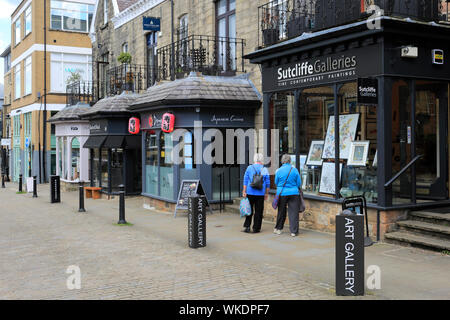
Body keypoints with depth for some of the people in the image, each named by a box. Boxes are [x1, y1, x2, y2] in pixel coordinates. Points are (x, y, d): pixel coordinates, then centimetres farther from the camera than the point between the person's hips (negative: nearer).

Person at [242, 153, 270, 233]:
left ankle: (247, 226, 8)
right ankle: (256, 228, 8)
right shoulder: (265, 170, 0)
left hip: (250, 193, 1)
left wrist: (244, 191, 1)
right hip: (260, 194, -1)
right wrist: (266, 193, 11)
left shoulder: (249, 168, -1)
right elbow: (267, 183, 3)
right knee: (258, 211, 6)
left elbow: (245, 181, -2)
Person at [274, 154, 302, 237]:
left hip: (282, 193, 0)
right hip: (294, 193, 0)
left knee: (281, 212, 14)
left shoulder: (278, 170, -5)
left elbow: (276, 183, 6)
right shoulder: (294, 170, -4)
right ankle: (294, 231, 2)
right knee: (293, 212, 3)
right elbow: (299, 183, 2)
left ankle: (278, 228, 26)